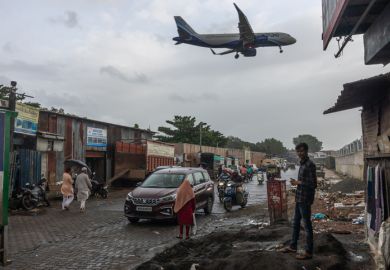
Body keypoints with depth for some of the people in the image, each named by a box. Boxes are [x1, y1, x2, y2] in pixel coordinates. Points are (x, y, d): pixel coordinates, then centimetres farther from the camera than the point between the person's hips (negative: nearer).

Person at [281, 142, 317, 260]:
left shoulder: (310, 165, -16)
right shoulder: (302, 164, 12)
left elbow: (313, 184, -21)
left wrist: (298, 183, -16)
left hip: (305, 200, -9)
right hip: (299, 198, 9)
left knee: (307, 225, 0)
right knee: (296, 222, 18)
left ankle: (309, 252, 9)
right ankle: (293, 246, 31)